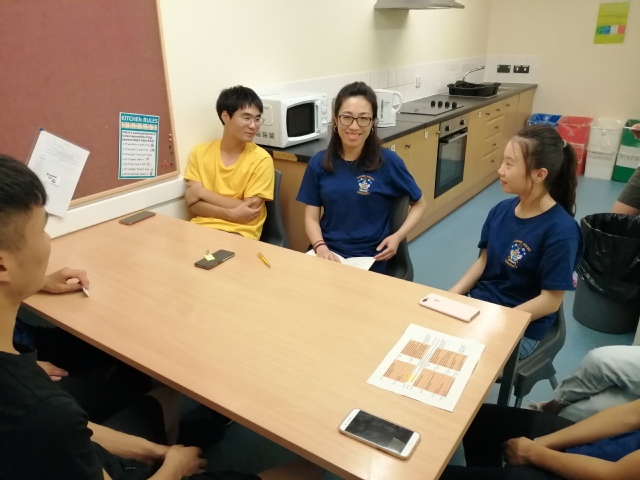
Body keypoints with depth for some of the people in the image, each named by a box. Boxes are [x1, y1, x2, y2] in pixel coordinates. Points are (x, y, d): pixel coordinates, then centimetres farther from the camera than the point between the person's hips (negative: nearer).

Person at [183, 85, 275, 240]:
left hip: (240, 233, -3)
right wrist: (230, 214, -17)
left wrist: (202, 192, -8)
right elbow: (193, 204, -1)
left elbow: (249, 210, -10)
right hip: (202, 226, 3)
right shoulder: (200, 152, 6)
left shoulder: (261, 159, -5)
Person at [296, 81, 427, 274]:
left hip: (369, 259, -2)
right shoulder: (318, 163, 3)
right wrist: (321, 247, -16)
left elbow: (419, 204, 8)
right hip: (327, 253, 2)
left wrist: (398, 236, -8)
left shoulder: (388, 161, -4)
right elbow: (311, 217, 4)